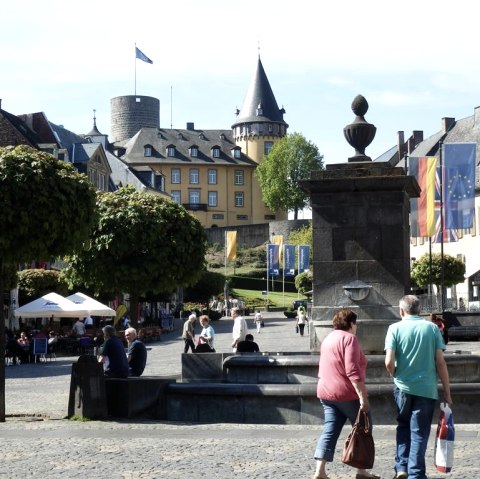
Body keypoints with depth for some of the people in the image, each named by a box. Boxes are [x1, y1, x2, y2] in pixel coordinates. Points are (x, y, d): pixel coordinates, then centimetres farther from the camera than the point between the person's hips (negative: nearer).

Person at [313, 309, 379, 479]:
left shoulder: (327, 339, 16)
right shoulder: (349, 338, -11)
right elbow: (352, 371, -21)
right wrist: (363, 397, -23)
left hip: (326, 393, 7)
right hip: (348, 394, -7)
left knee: (329, 432, 3)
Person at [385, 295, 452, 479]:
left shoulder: (395, 328, -3)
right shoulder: (432, 328, 0)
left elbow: (389, 362, -11)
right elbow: (440, 362, -2)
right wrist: (447, 391, 5)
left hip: (403, 387, 0)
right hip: (427, 388, 0)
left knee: (403, 427, 20)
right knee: (419, 433, 7)